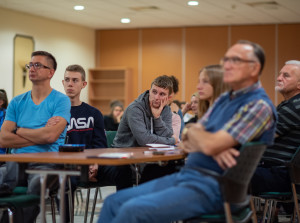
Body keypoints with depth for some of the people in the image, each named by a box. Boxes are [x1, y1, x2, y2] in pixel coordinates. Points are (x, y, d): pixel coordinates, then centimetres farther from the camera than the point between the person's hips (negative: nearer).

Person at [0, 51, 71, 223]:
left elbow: (51, 136, -12)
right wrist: (40, 135, -3)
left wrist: (18, 130, 3)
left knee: (37, 183, -36)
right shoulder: (17, 102, 17)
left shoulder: (61, 100, 5)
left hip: (46, 163, -3)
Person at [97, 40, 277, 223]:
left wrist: (193, 130, 2)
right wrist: (215, 149, -13)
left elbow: (211, 145, -22)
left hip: (213, 186, -9)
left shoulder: (259, 106, -12)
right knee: (114, 202, 2)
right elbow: (186, 143, 11)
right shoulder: (223, 100, 17)